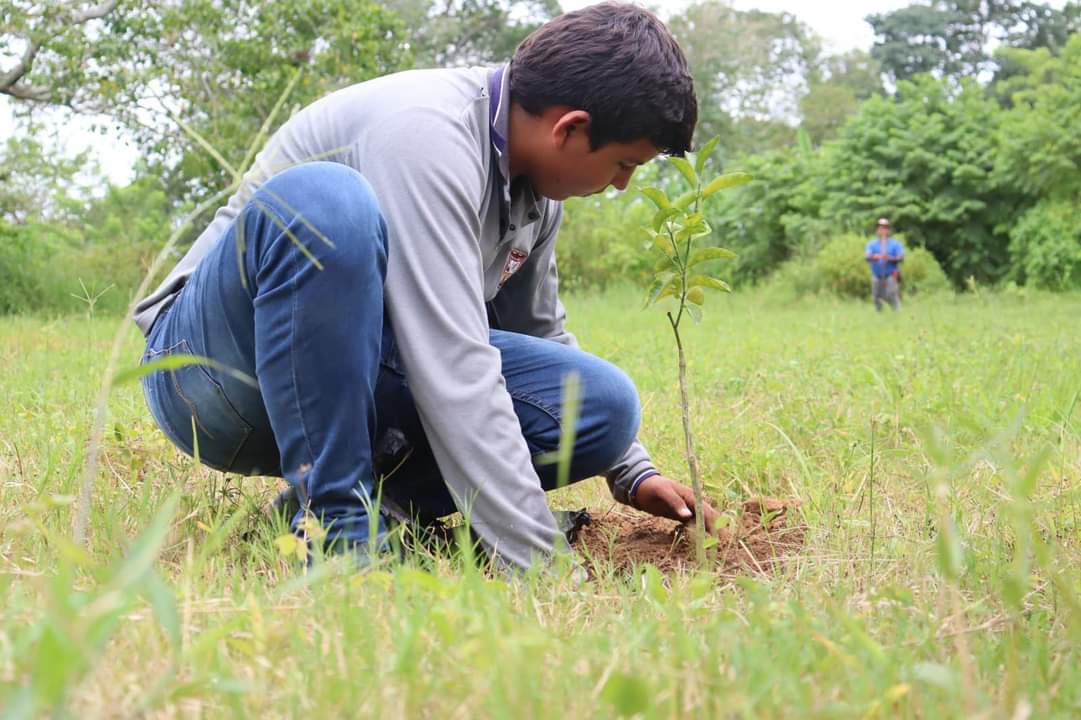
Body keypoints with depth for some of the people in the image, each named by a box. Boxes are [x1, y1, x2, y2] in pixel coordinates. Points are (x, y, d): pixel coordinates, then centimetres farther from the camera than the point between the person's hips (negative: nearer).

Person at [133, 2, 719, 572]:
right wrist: (542, 566, -33)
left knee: (603, 403, -12)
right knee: (323, 199, -38)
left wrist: (632, 473, 19)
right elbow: (456, 373, -33)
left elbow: (541, 336, 19)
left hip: (351, 387, 7)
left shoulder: (534, 182, 2)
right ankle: (333, 523, -28)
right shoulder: (425, 135, -26)